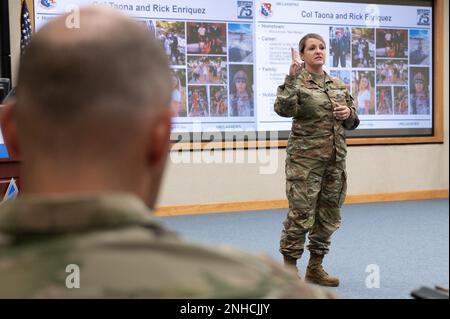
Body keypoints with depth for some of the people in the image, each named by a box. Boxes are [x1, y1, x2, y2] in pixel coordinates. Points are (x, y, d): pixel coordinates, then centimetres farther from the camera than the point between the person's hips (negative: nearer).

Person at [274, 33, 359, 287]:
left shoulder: (339, 85, 12)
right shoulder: (297, 83, -4)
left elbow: (353, 121, 19)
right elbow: (283, 109, -23)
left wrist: (349, 113, -3)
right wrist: (292, 79, -29)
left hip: (335, 159, 6)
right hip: (305, 159, -6)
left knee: (329, 215, 11)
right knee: (301, 215, -6)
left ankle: (316, 267, 24)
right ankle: (289, 268, 7)